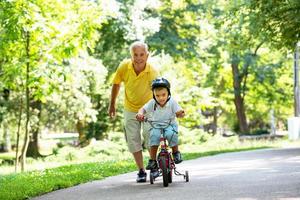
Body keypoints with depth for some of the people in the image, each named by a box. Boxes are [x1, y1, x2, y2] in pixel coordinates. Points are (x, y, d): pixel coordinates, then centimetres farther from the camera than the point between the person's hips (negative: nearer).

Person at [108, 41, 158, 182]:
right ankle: (141, 171, 12)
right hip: (130, 110, 2)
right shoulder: (124, 67, -18)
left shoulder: (153, 72, -27)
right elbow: (116, 84, 0)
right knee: (133, 141, 1)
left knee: (150, 137, -12)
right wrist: (112, 105, 6)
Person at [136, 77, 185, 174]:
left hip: (170, 125, -1)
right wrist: (140, 113, -35)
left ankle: (176, 152, -6)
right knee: (154, 136, -29)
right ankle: (152, 160, -17)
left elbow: (178, 112, -14)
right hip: (156, 126, 1)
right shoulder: (152, 103, -7)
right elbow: (143, 109, -12)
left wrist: (181, 113, -38)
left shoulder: (172, 102, -10)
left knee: (171, 134, -34)